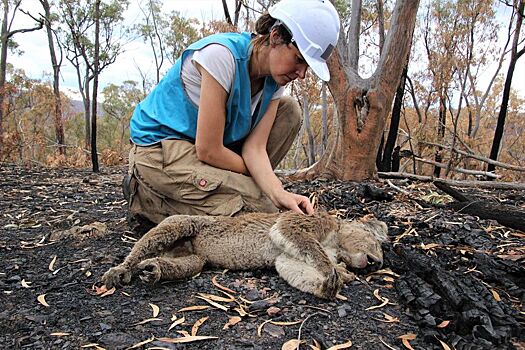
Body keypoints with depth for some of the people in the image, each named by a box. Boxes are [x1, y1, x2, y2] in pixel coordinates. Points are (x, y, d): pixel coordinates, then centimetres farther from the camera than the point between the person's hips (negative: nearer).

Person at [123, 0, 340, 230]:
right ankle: (145, 195, -4)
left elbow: (255, 147, -12)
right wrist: (256, 175, -11)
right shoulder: (222, 54, -27)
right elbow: (208, 151, -26)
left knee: (289, 111, -2)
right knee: (261, 208, -21)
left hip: (205, 146, 7)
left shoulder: (274, 81, -4)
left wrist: (278, 193, -30)